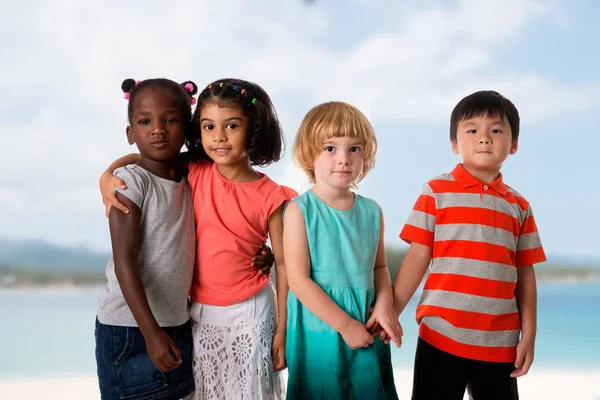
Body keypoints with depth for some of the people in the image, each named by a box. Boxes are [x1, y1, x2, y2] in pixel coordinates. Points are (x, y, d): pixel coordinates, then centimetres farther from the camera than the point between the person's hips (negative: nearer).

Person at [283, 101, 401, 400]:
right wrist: (345, 325, -15)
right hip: (318, 332, -4)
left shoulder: (371, 211, 3)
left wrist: (385, 304, -5)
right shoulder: (299, 210, -10)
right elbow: (298, 280, -14)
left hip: (366, 333, 4)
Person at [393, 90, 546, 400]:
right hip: (441, 334, -3)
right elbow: (418, 258, -1)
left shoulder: (519, 206, 9)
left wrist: (528, 335, 5)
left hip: (500, 340, 3)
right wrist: (390, 313, -5)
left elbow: (525, 274, 9)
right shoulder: (437, 192, 0)